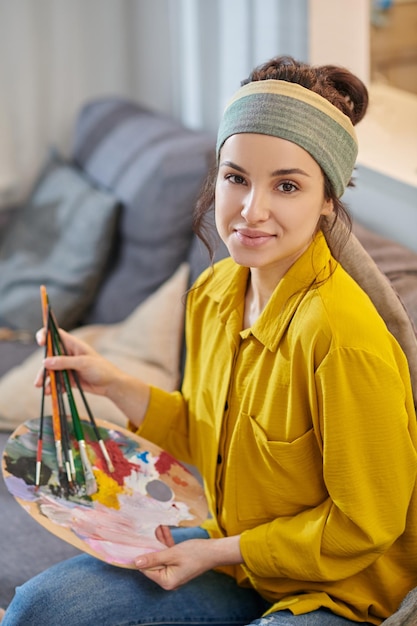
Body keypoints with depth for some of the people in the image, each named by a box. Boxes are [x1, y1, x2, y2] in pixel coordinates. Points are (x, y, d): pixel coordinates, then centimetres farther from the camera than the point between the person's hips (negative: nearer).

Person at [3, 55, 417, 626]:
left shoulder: (341, 333, -28)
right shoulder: (213, 292, -4)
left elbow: (365, 524, -19)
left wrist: (220, 552, -14)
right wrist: (112, 383, -2)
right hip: (234, 550, 7)